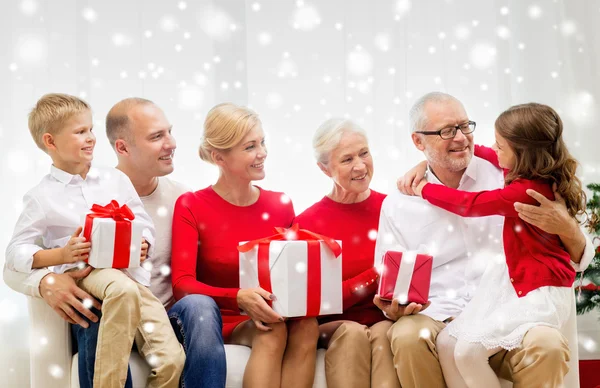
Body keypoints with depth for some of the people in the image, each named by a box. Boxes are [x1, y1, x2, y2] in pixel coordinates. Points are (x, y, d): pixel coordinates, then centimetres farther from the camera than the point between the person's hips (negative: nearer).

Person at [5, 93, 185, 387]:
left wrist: (142, 247, -7)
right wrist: (63, 254, -13)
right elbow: (16, 252, 3)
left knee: (172, 360, -17)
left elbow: (145, 226, 16)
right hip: (84, 273, -3)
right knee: (124, 290, -41)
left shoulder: (116, 180, 13)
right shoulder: (42, 197, 5)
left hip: (129, 271, 3)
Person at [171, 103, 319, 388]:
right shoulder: (191, 207, -2)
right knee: (272, 331, -33)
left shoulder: (281, 205, 8)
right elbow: (182, 285, -12)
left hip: (271, 317, 3)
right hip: (220, 322, -3)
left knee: (306, 325, -30)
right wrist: (239, 298, -29)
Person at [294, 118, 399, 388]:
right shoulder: (307, 223, 0)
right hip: (334, 326, -1)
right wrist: (377, 275, -16)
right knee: (351, 332, -33)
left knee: (384, 333, -32)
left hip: (388, 320, 1)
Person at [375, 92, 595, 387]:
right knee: (408, 336, -33)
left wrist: (567, 228, -14)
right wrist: (394, 308, -14)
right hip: (437, 319, 1)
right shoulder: (398, 205, 8)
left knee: (547, 344, -33)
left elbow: (578, 260, 9)